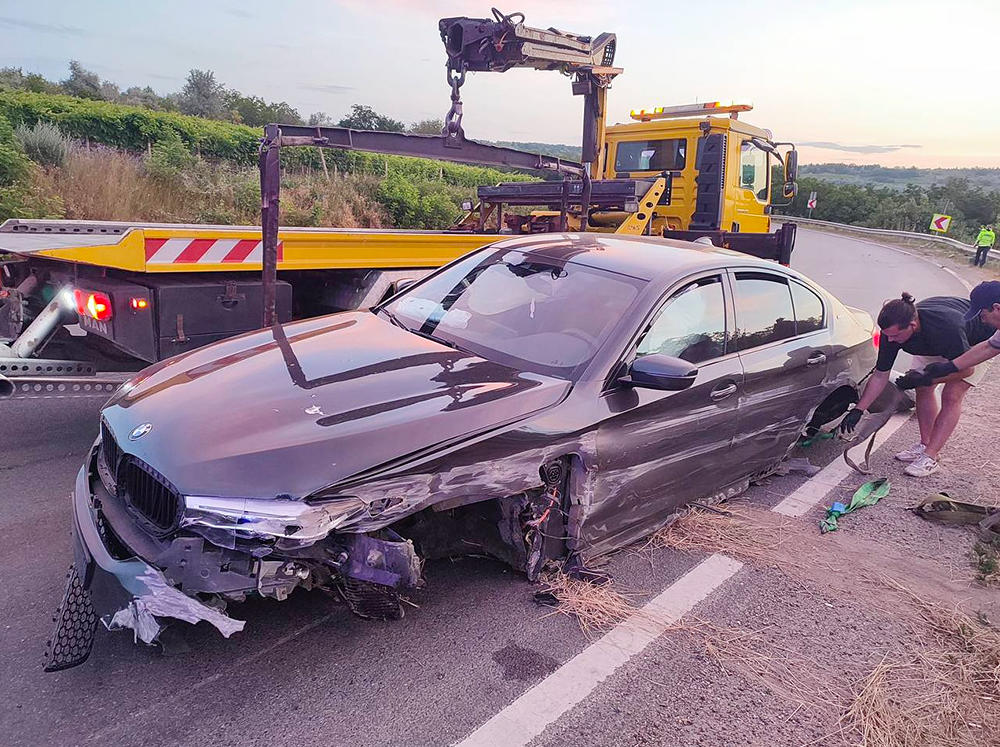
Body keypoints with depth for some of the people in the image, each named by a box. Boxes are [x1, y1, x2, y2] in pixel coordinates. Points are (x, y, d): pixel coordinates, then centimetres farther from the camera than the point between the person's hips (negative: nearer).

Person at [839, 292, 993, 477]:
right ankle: (925, 445, 13)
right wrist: (858, 410, -19)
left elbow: (966, 369, -27)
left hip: (974, 343, -5)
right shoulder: (891, 331, -28)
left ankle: (930, 457, -14)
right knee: (923, 390, -1)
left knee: (952, 396, -15)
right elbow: (880, 375, -16)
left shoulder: (947, 326, -45)